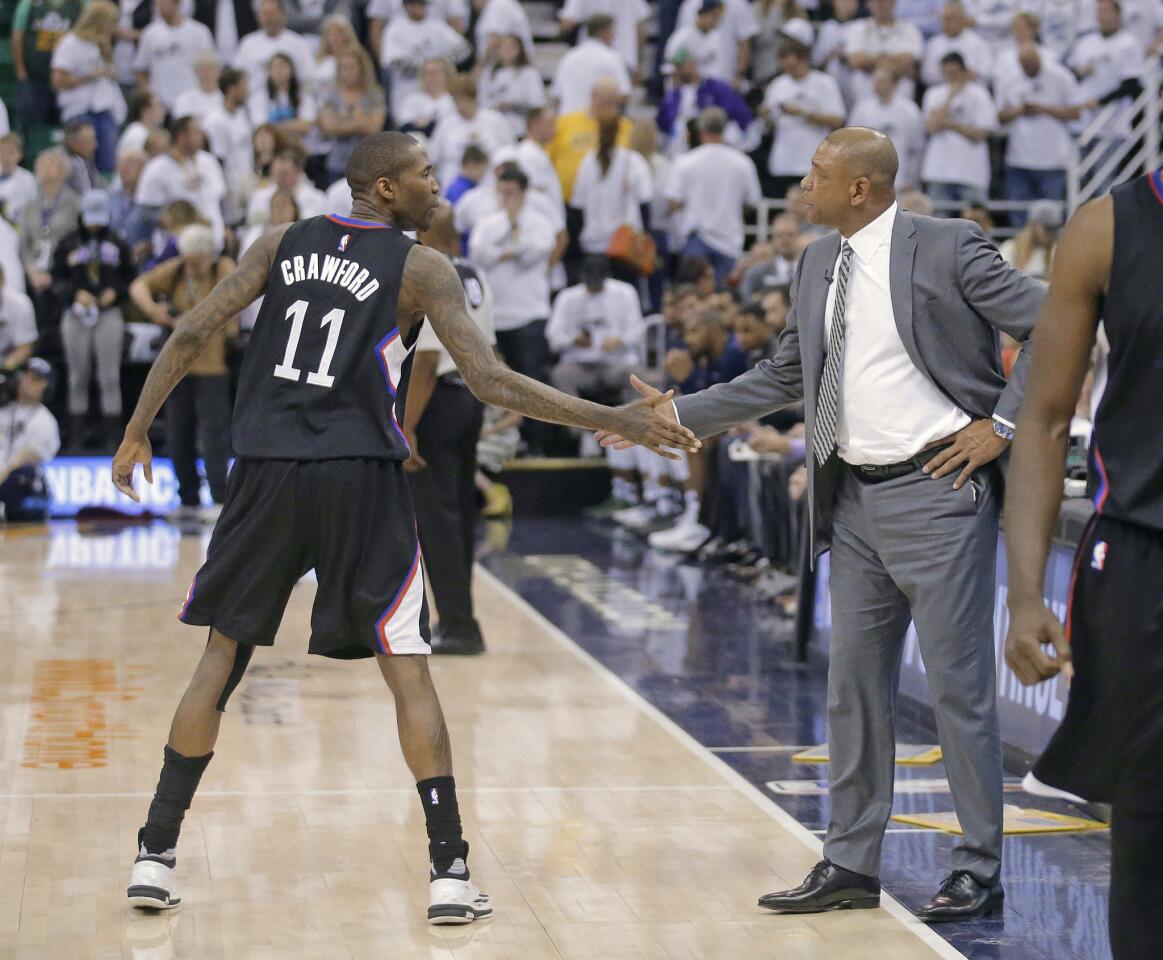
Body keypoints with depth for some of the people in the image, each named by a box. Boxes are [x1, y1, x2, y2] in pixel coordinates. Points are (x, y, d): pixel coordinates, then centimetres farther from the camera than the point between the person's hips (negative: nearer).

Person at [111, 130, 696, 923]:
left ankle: (156, 856, 14)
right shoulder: (422, 268, -1)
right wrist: (619, 422, -6)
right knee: (408, 670, 3)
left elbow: (191, 336, 5)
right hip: (361, 478, -3)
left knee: (222, 656, 14)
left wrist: (137, 433, 15)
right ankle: (451, 871, 0)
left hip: (267, 471, 4)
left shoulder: (281, 244, 11)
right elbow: (493, 384, -9)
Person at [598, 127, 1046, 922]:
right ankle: (851, 865, 20)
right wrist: (680, 415, 14)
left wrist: (1004, 423, -12)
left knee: (959, 683, -1)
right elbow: (782, 377, 18)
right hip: (856, 500, 7)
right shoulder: (819, 264, 11)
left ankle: (979, 872, 9)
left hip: (937, 491, -7)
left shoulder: (947, 248, -10)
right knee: (853, 683, 11)